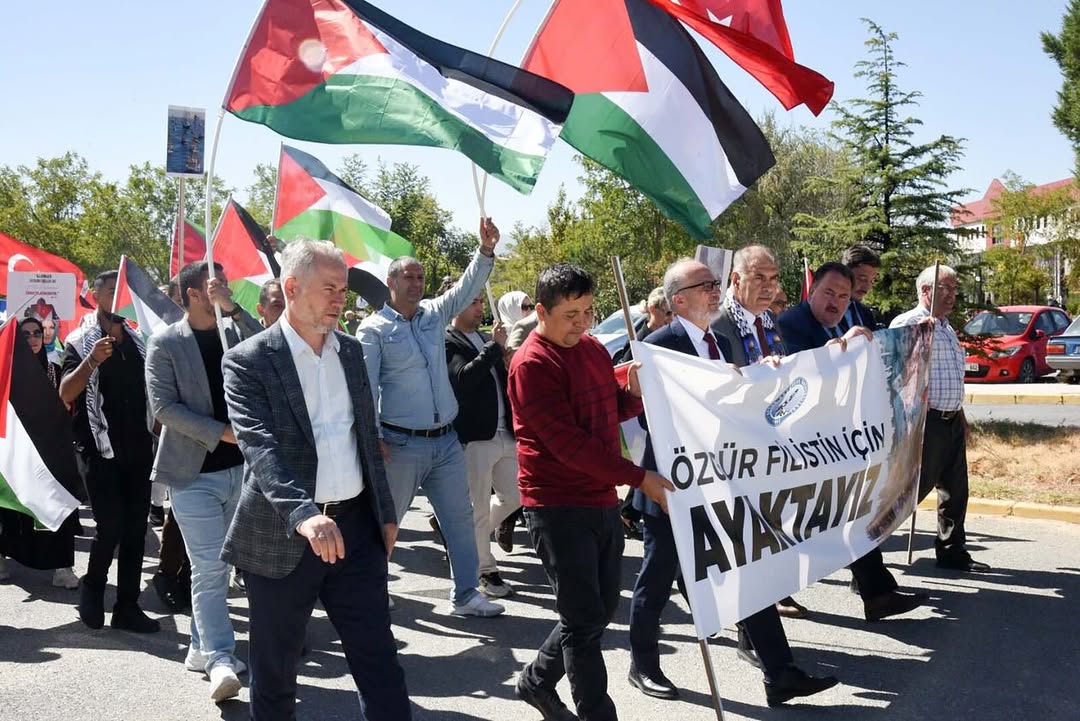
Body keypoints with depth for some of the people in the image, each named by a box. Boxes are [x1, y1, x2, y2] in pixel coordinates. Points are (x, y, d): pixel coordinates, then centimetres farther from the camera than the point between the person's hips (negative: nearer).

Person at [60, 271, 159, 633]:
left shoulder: (138, 341, 11)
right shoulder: (80, 341, -4)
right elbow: (65, 394, -15)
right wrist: (91, 361, -30)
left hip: (138, 448, 5)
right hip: (100, 449, -5)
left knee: (136, 529, 4)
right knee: (111, 526, -9)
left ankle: (127, 606, 12)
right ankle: (91, 589, 17)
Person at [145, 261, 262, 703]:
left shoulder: (236, 332, 7)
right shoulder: (165, 344, -3)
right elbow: (164, 406, -11)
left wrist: (233, 310, -17)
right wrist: (221, 432, -17)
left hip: (241, 467, 4)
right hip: (194, 472, -4)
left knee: (217, 565, 13)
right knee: (210, 566, -7)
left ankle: (203, 646, 26)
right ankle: (220, 659, -5)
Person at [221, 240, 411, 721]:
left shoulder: (350, 350, 9)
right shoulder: (249, 361, -9)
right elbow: (259, 445, -24)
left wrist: (386, 512, 13)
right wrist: (303, 513, -39)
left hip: (356, 526, 4)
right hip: (281, 536, -4)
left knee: (380, 665, 8)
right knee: (274, 672, 13)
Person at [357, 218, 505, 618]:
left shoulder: (434, 314, 10)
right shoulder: (374, 329, -5)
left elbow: (468, 287, 3)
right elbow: (366, 385, -10)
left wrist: (486, 250, -12)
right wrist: (373, 436, -16)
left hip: (446, 440, 6)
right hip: (401, 444, -5)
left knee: (460, 517, 9)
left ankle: (465, 594, 19)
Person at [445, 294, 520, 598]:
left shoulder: (486, 340, 17)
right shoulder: (447, 342, -7)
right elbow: (463, 378, -23)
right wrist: (494, 347, -18)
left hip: (505, 433, 8)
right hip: (475, 437, -8)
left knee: (514, 496, 14)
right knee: (480, 508, 2)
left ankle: (470, 537, 33)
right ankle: (486, 571, 16)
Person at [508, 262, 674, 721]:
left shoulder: (592, 348, 9)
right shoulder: (532, 364, -16)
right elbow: (567, 442, -21)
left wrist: (635, 393, -4)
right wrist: (639, 478, -23)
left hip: (602, 500, 8)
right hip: (558, 506, -8)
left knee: (601, 609, 17)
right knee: (584, 619, -1)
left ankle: (537, 680, 36)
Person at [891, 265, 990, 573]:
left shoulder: (947, 328, 19)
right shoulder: (908, 322, -10)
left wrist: (961, 418, 25)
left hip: (952, 421, 9)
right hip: (928, 419, -9)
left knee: (955, 490, 13)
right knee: (912, 487, -7)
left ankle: (952, 552, 25)